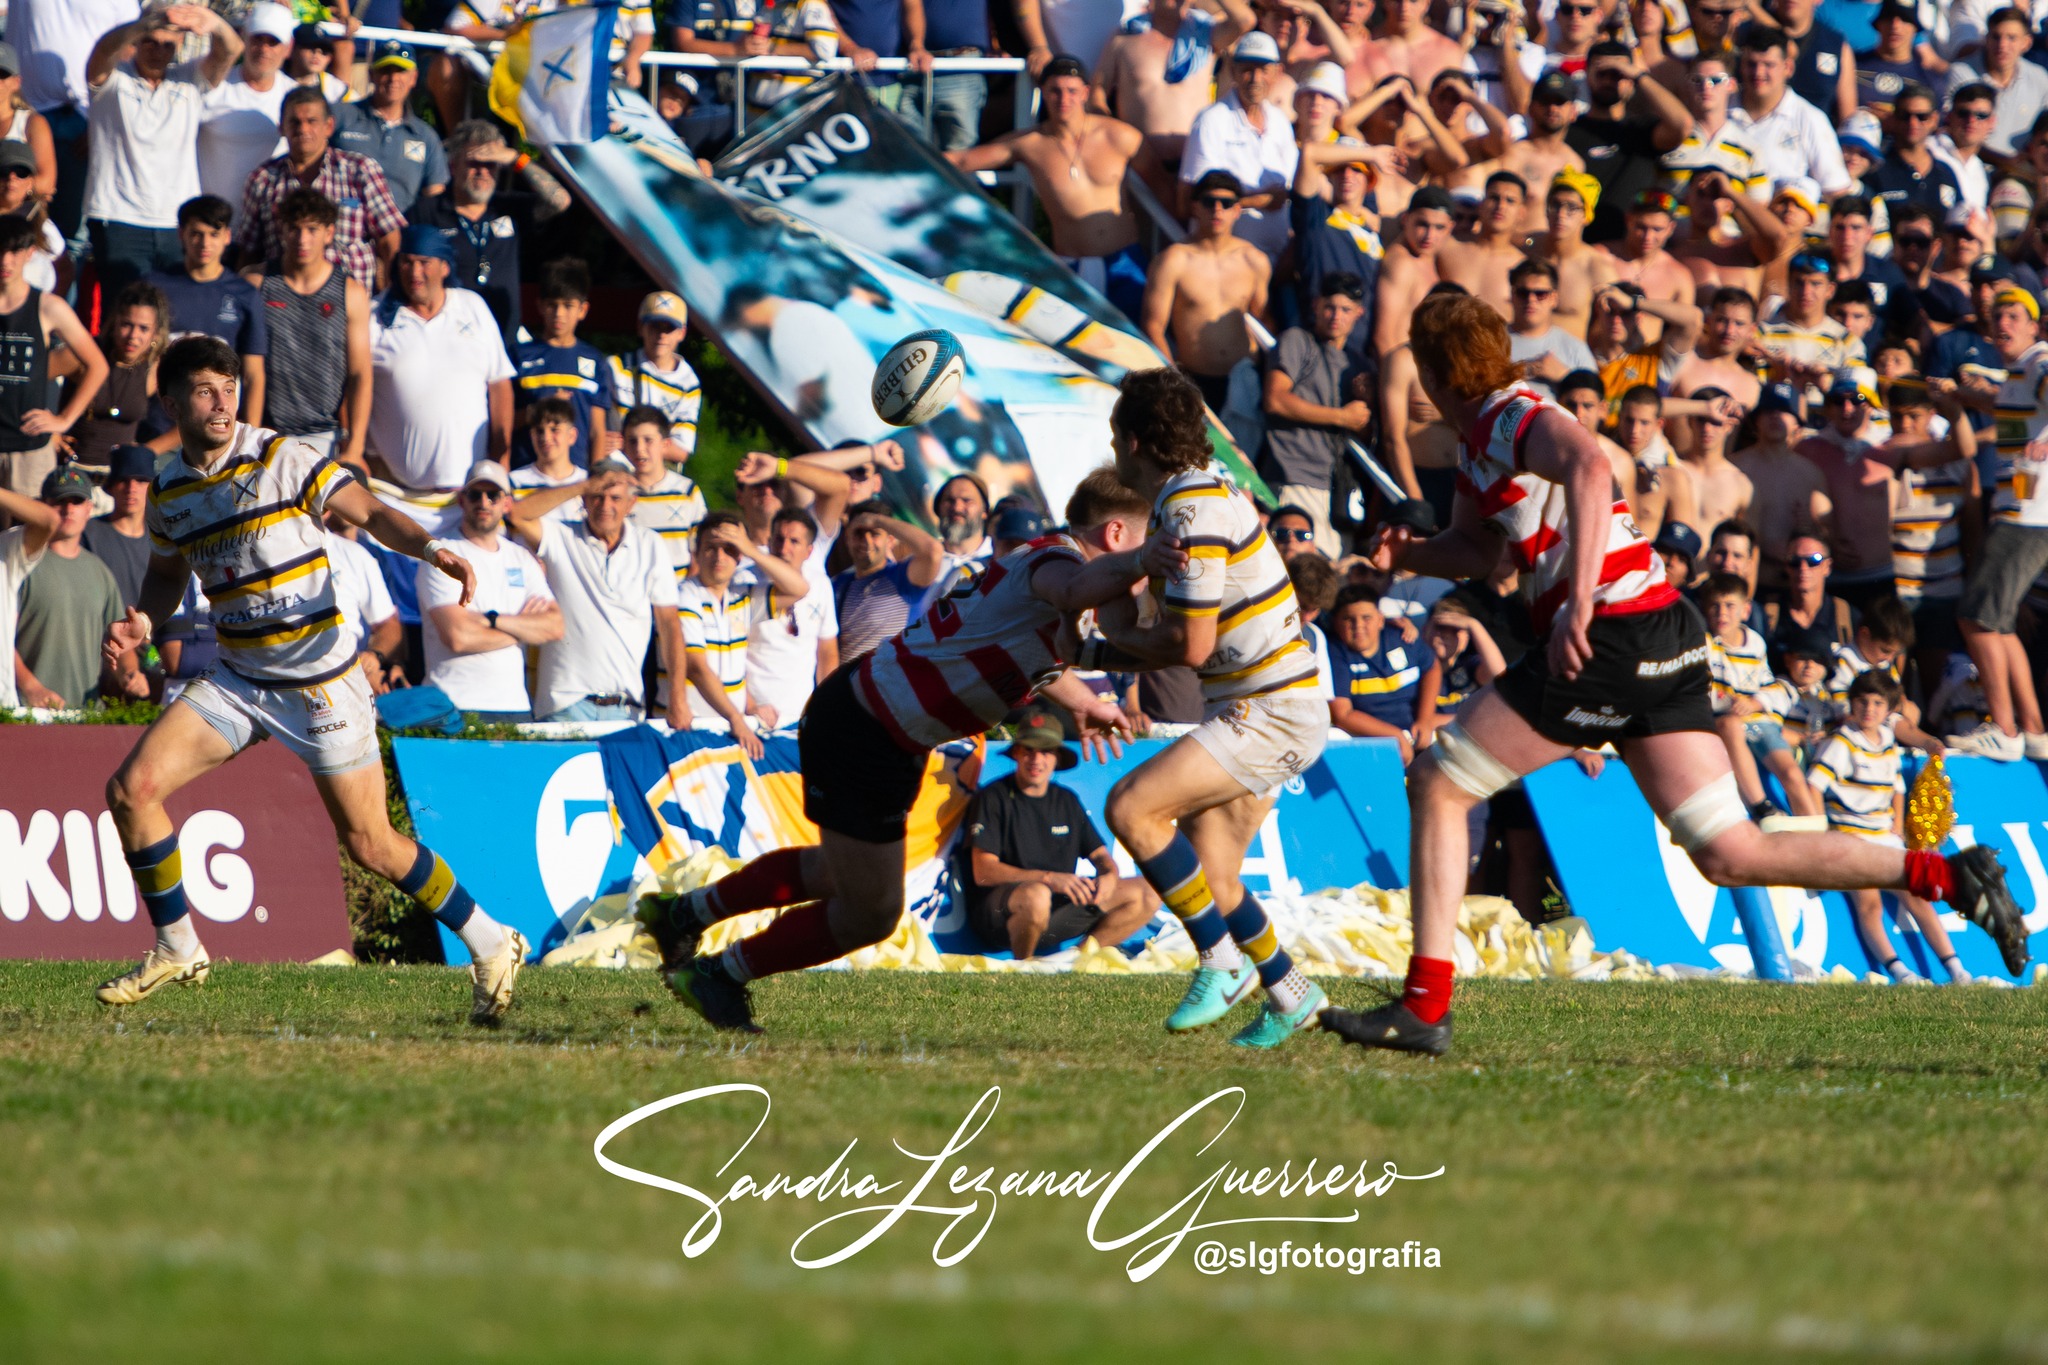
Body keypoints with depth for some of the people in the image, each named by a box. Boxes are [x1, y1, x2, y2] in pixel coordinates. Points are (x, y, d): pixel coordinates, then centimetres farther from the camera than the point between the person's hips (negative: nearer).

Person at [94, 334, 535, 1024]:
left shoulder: (280, 459, -11)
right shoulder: (167, 490, 5)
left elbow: (369, 511, -11)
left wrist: (432, 549, -30)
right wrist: (143, 622, 1)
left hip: (319, 679, -5)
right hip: (236, 677, 5)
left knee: (370, 843, -4)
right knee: (131, 789, -9)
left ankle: (490, 944, 15)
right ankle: (177, 949, 8)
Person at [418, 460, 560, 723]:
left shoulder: (521, 558, 16)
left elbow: (555, 627, 3)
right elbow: (457, 636, -14)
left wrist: (493, 620, -12)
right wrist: (522, 627, -1)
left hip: (515, 705, 5)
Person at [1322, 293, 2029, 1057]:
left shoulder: (1514, 417, -8)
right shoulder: (1483, 448, 22)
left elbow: (1588, 468, -29)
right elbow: (1477, 549, 35)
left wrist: (1579, 603, -37)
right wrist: (1406, 554, 13)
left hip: (1612, 638, -10)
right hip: (1666, 644, 10)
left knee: (1436, 786, 0)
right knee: (1729, 856, 4)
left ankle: (1424, 1007, -2)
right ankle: (1947, 876, -3)